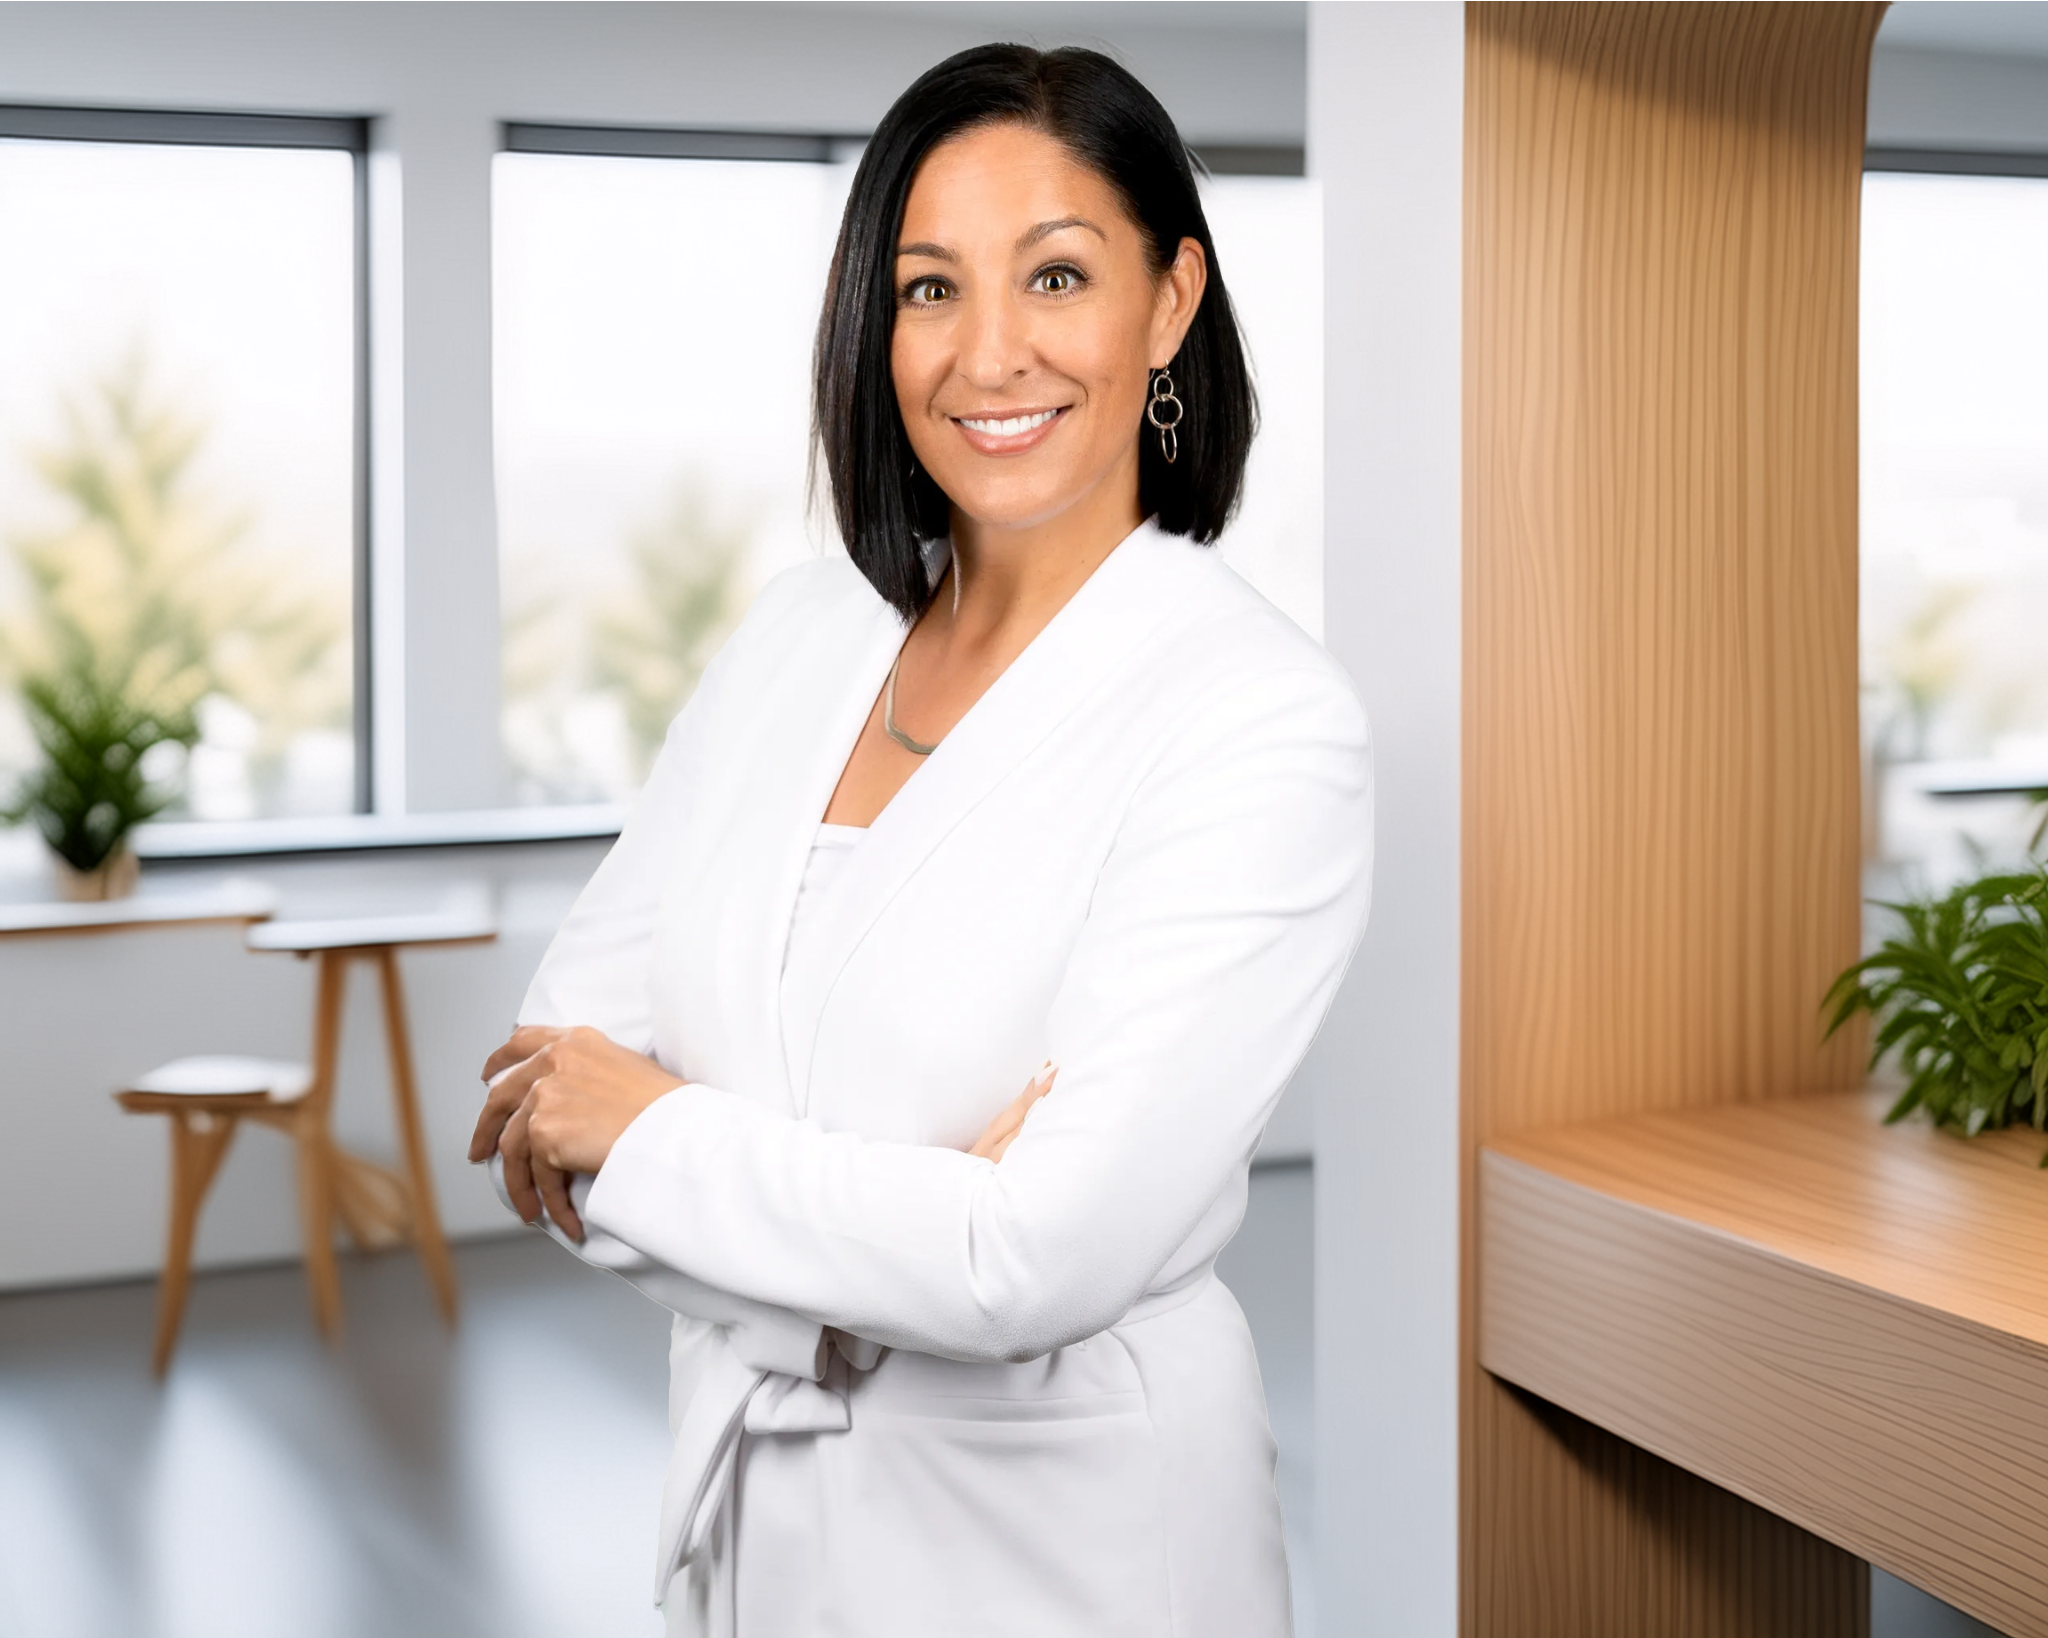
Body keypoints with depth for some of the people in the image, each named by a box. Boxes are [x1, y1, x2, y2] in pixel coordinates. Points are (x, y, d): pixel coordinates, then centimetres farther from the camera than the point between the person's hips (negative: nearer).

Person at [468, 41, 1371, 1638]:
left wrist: (649, 1132, -13)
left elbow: (1040, 1261, -24)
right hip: (741, 1497, 5)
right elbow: (554, 1064, -3)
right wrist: (905, 1213, -18)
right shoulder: (802, 627, 1)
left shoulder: (1266, 716, -18)